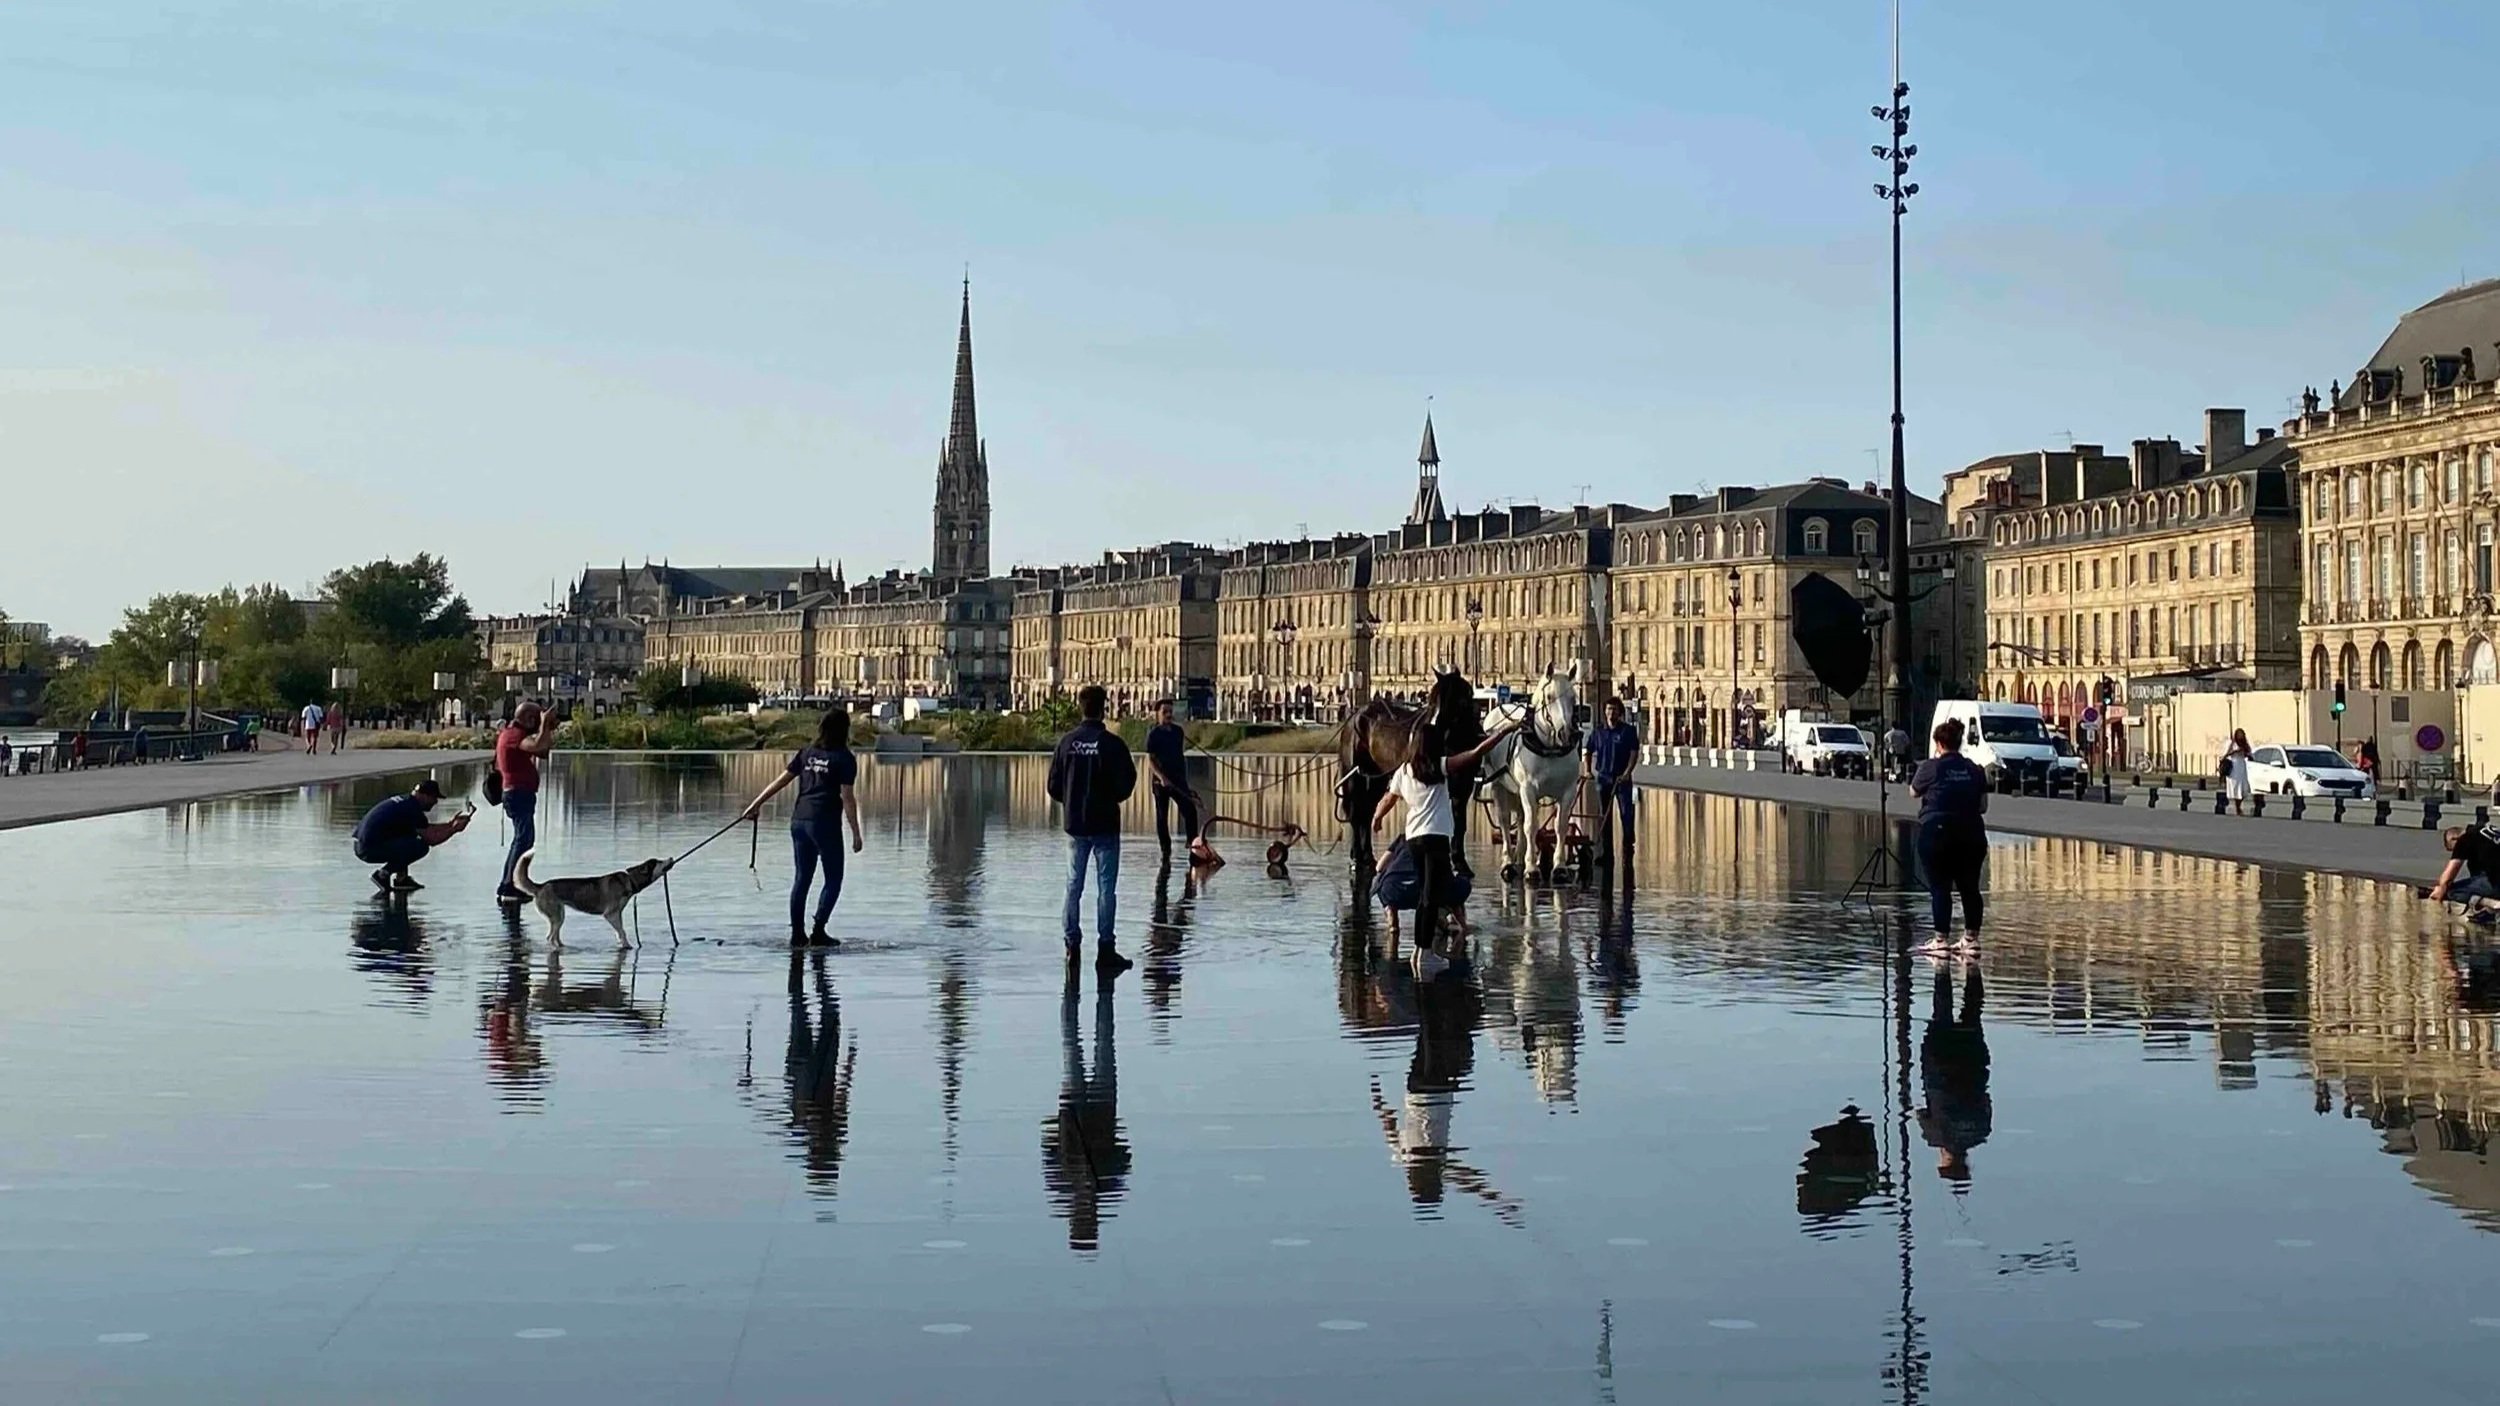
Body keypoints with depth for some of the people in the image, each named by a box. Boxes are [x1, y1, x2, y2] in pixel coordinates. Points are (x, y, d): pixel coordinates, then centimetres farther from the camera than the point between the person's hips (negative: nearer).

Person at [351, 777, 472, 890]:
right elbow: (431, 839, -11)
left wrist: (449, 824, 28)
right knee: (421, 846, -13)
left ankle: (401, 877, 15)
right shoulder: (412, 809, -12)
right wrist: (455, 829, 1)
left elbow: (426, 830, 28)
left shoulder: (403, 801, 17)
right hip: (370, 850, -10)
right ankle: (383, 874, -6)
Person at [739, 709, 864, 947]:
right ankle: (818, 931, -4)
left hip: (799, 820, 6)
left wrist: (756, 804, 19)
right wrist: (856, 834, -6)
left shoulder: (806, 753, 10)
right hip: (825, 823, -6)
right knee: (833, 879, 5)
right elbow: (847, 797, -9)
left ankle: (798, 933, 11)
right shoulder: (844, 758, -6)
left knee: (801, 878, 11)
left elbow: (780, 781, 10)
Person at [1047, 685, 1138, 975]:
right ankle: (1105, 948, -1)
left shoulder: (1066, 742, -2)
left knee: (1074, 886, 12)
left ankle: (1072, 944, 12)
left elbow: (1054, 787, 0)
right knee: (1106, 888, 1)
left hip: (1075, 824, 3)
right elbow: (1126, 785, -10)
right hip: (1105, 824, -3)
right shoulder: (1112, 744, -12)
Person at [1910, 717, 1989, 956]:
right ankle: (1972, 936, 15)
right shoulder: (1974, 770, 5)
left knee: (1940, 887, 1)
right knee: (1970, 887, 12)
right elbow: (1983, 806, 7)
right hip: (1971, 834, 4)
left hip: (1937, 831, -4)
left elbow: (1914, 792, 11)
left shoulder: (1931, 767, -6)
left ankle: (1941, 938, -1)